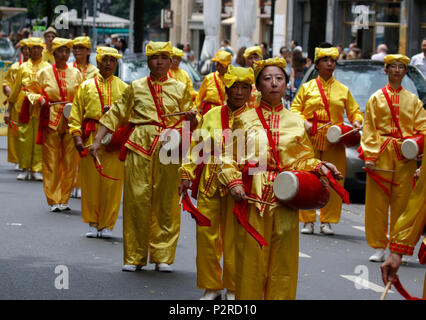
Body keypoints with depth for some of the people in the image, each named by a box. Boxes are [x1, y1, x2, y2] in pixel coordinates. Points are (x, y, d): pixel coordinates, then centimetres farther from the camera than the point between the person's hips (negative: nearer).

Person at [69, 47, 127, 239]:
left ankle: (107, 225, 7)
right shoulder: (86, 86, 10)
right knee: (91, 182, 2)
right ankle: (93, 224, 14)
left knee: (112, 183, -3)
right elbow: (76, 115, 7)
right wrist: (77, 136, -5)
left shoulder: (123, 88, 11)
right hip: (91, 138, 0)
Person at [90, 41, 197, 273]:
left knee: (166, 201, -1)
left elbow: (191, 125, 14)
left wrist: (192, 118, -9)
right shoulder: (136, 87, 12)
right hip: (139, 147, 0)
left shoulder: (180, 90, 13)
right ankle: (134, 256, 8)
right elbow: (115, 114, 12)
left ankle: (162, 256, 9)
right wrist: (97, 140, 3)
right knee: (137, 199, -2)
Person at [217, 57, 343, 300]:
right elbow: (230, 156, 6)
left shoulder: (297, 122, 12)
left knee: (283, 258, 2)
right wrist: (233, 181, -9)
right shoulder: (245, 120, 8)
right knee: (251, 257, -1)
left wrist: (318, 166, -7)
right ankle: (248, 298, 10)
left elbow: (304, 159, 12)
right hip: (252, 197, -1)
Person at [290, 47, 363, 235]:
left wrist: (357, 121, -5)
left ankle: (327, 221, 8)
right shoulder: (307, 87, 11)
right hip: (310, 140, -1)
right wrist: (304, 122, -10)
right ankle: (308, 221, 4)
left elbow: (354, 111, 17)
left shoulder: (343, 90, 15)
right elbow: (295, 110, 9)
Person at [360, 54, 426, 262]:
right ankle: (378, 247, 8)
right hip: (381, 154, -1)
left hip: (405, 157, 1)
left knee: (402, 201, 1)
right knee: (377, 201, -1)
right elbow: (369, 129, 2)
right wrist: (369, 155, -7)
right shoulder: (376, 98, 7)